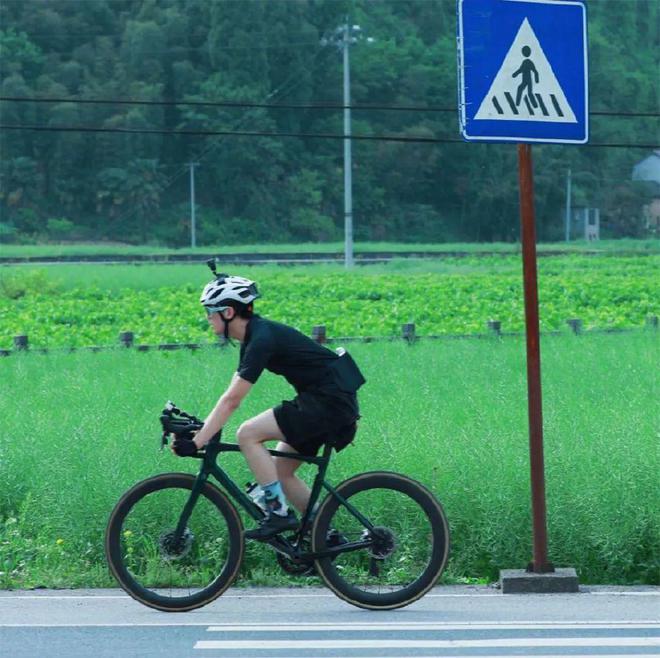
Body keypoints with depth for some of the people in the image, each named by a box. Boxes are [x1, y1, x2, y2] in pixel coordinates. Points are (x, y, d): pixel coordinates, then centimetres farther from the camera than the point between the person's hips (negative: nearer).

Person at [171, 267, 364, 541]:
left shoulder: (262, 340, -18)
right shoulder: (254, 338, 12)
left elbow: (232, 400, -21)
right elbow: (231, 397, 14)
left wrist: (197, 442, -21)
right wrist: (198, 430, 8)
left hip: (330, 402, -10)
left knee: (247, 434, -14)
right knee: (280, 471, 12)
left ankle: (279, 513, -11)